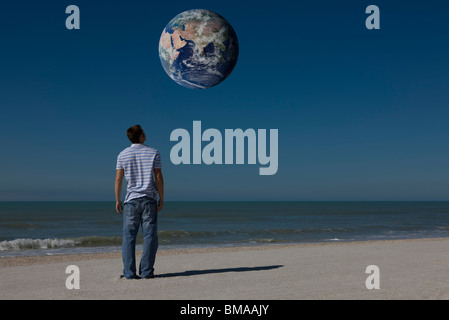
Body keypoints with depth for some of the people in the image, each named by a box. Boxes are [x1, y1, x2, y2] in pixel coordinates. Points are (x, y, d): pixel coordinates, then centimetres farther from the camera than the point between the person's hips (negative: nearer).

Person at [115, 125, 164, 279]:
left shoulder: (123, 155, 4)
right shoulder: (153, 153, 0)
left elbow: (118, 179, 2)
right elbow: (158, 177, -3)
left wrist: (117, 200, 9)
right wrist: (161, 199, 3)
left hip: (131, 200, 1)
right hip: (149, 200, -1)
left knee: (129, 237, 4)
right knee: (149, 236, 3)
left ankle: (129, 272, 3)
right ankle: (146, 271, 3)